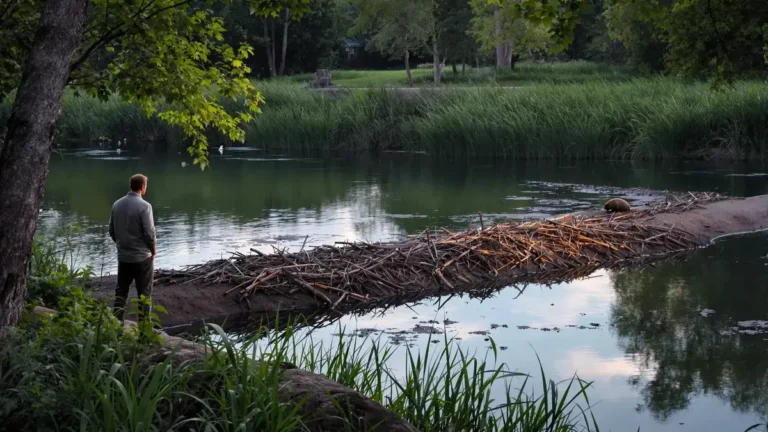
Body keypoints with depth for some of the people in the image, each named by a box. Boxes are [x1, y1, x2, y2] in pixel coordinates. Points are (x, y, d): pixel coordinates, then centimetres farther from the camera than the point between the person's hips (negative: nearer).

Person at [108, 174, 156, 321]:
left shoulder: (117, 204, 2)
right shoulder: (144, 206, -16)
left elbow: (112, 231, 8)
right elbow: (149, 232, -16)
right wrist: (153, 250, 0)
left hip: (123, 256, 5)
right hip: (142, 256, -5)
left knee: (121, 292, 13)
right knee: (144, 293, 4)